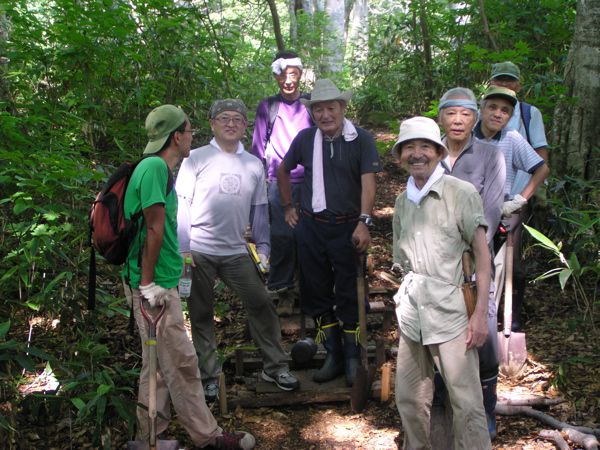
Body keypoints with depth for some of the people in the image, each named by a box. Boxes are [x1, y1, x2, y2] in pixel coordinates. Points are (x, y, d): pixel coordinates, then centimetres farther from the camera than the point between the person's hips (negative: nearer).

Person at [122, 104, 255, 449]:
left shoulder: (158, 168, 14)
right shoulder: (155, 167, -17)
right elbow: (154, 229, -19)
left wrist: (176, 262, 22)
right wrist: (148, 283, -19)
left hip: (161, 282, 10)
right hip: (154, 284, -10)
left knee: (159, 363, 16)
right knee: (181, 362, 0)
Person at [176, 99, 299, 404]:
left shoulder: (253, 165, 9)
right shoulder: (196, 159, -2)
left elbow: (259, 210, 14)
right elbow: (181, 204, -4)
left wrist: (262, 247, 9)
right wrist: (182, 248, -9)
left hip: (236, 252, 3)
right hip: (199, 251, -3)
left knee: (261, 304, 2)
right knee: (202, 314, 7)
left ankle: (274, 366, 17)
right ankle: (209, 376, 21)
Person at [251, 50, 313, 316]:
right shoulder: (267, 107, 7)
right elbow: (258, 146, 9)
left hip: (310, 181, 1)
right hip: (279, 182, -1)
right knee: (282, 237, -5)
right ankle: (284, 292, 7)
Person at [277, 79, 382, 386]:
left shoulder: (361, 140, -5)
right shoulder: (305, 139, 6)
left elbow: (368, 183, -13)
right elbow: (283, 170, 21)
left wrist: (363, 222, -24)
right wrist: (288, 207, 16)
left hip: (347, 227, -4)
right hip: (310, 227, 4)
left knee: (348, 295, 1)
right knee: (316, 293, 9)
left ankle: (353, 358, 16)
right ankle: (333, 356, 22)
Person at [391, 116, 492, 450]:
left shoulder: (462, 193, -3)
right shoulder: (403, 201, 13)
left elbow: (482, 253, -5)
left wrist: (480, 313, -11)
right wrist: (404, 300, 12)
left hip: (451, 312, -5)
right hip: (412, 314, 5)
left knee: (467, 402, -4)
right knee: (409, 398, 12)